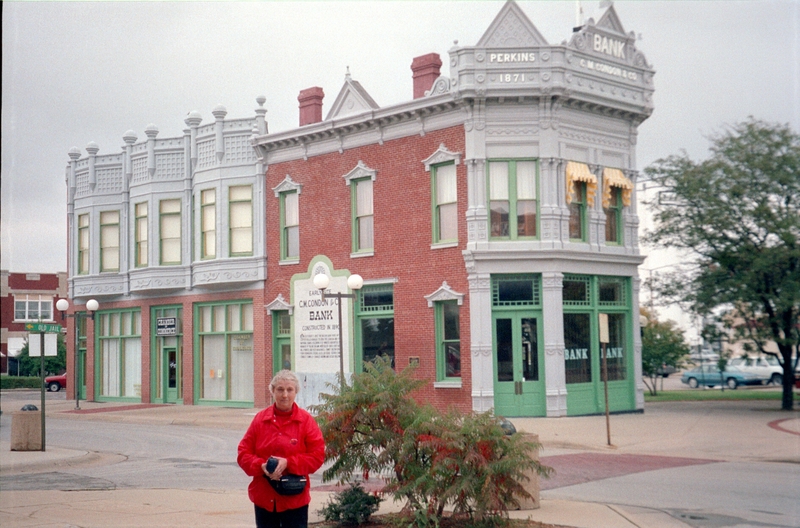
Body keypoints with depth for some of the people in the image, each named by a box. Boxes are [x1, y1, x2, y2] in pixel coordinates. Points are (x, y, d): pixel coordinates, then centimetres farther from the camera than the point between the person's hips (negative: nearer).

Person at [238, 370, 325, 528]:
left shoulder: (306, 420, -3)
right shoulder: (260, 419, 2)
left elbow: (318, 455, -6)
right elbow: (243, 453, 3)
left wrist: (288, 463, -18)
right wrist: (261, 466, -16)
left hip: (295, 498, -2)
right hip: (264, 497, 2)